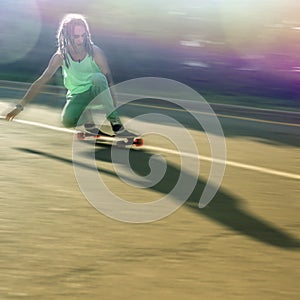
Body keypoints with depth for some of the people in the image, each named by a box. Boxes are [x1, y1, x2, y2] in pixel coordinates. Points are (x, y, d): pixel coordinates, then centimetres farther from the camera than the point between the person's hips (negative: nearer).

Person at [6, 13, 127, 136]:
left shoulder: (95, 52, -16)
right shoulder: (60, 56, -12)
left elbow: (108, 82, -15)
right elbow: (40, 82, -8)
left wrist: (113, 110, -23)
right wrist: (20, 106, -12)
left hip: (96, 92, -1)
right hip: (77, 96, 1)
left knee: (98, 78, -36)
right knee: (67, 121, -31)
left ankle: (114, 119, -23)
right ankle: (89, 118, 2)